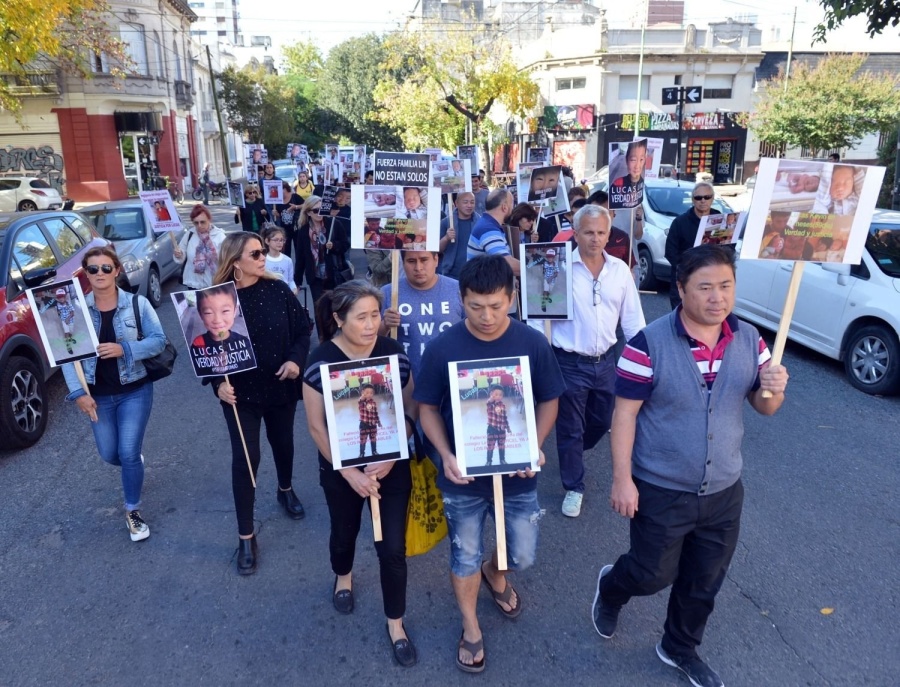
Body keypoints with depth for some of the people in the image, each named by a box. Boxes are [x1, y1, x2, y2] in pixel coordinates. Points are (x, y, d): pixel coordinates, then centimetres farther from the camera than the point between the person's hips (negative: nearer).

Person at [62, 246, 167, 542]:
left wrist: (125, 349, -26)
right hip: (98, 395, 3)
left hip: (135, 391, -2)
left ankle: (133, 511, 16)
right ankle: (135, 463, 50)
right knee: (110, 456, 14)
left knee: (128, 454, -5)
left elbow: (159, 340, -11)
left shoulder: (137, 303, -9)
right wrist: (78, 392, -13)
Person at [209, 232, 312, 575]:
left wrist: (295, 359, -18)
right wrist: (218, 382, -22)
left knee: (283, 443, 22)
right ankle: (246, 536, 12)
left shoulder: (278, 289, -7)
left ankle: (286, 490, 54)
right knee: (245, 459, -2)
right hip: (240, 392, -2)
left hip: (281, 386, 3)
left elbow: (302, 328, -1)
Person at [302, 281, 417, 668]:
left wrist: (390, 458, -16)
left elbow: (409, 412, -5)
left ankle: (395, 623, 30)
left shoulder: (395, 354, -13)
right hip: (341, 469, 0)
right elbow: (316, 425, -12)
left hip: (392, 466, 1)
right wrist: (350, 473, -16)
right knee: (345, 532, 24)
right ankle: (343, 576, 58)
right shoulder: (321, 362, -18)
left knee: (392, 548, 6)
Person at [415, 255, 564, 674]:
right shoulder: (441, 348, -15)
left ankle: (494, 575, 53)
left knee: (523, 555, 16)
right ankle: (471, 629, 42)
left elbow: (548, 401, -1)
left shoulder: (533, 343, -12)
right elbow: (428, 408, -4)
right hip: (463, 476, -1)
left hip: (517, 474, 1)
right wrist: (445, 455, -18)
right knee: (465, 558, 15)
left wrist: (536, 447, -16)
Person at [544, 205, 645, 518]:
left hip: (606, 360, 4)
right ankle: (573, 488, 28)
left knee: (602, 421, 21)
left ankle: (573, 453, 53)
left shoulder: (620, 269, 0)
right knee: (570, 429, 9)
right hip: (570, 362, -4)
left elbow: (632, 318, 7)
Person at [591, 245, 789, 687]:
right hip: (661, 491, -5)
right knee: (654, 575, 10)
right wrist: (621, 479, -17)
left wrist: (774, 390, -18)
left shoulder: (749, 340, -3)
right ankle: (610, 587, 46)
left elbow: (763, 407, 6)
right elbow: (625, 413, -15)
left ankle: (680, 648, 46)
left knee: (704, 583, 20)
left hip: (724, 492, 5)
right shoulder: (649, 344, -19)